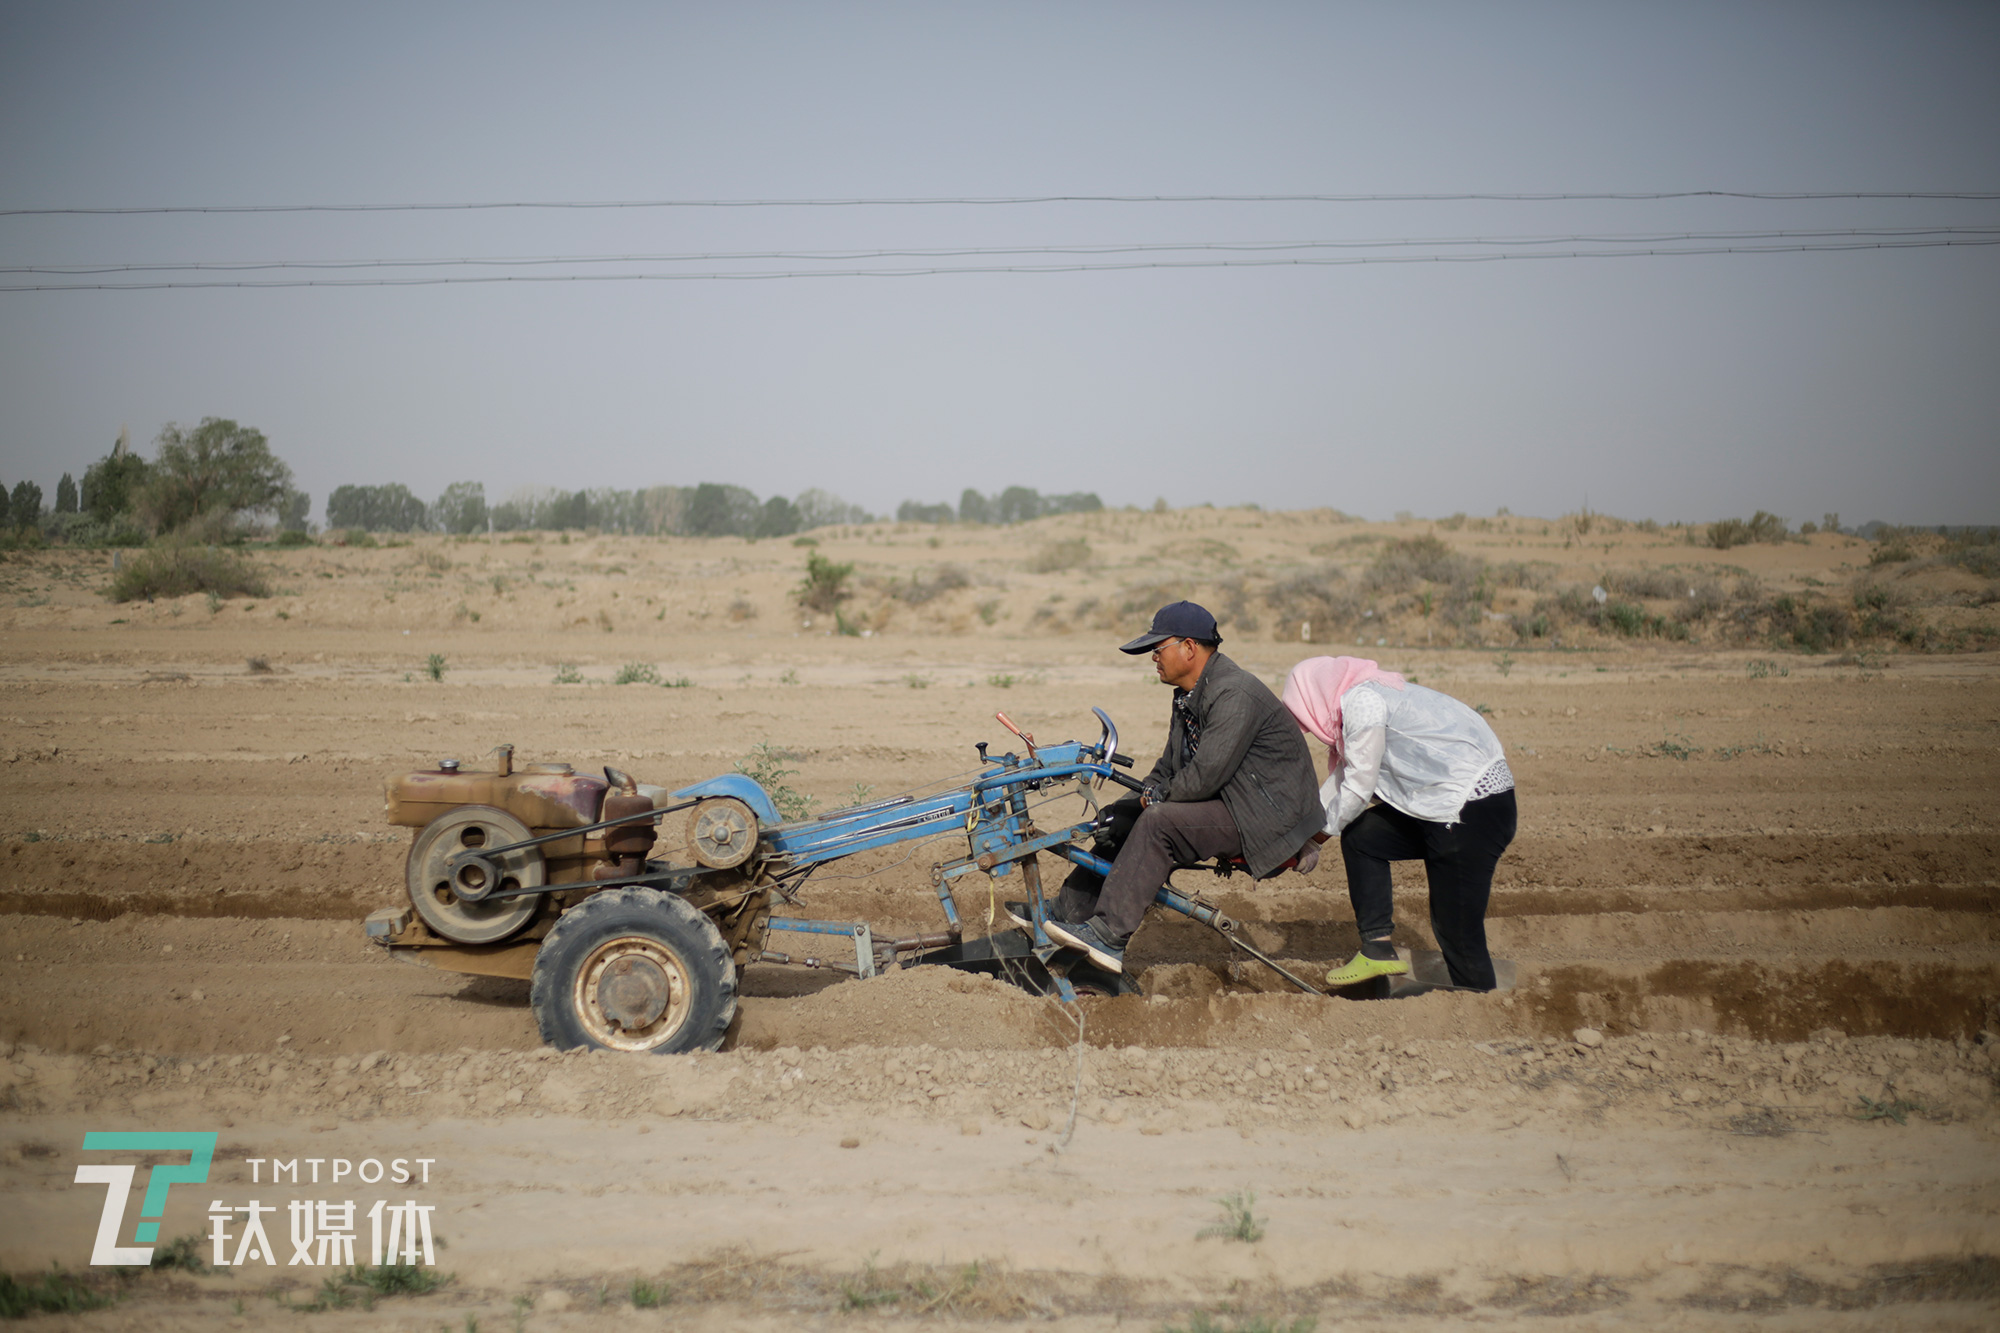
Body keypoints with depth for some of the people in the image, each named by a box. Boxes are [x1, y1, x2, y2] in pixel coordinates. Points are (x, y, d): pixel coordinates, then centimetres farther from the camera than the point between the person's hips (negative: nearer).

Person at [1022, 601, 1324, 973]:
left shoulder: (1236, 695, -21)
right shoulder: (1188, 695, 12)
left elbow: (1204, 777, -26)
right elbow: (1168, 769, 14)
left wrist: (1150, 802, -11)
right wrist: (1141, 802, -6)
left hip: (1268, 815, -10)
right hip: (1231, 805, 10)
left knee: (1158, 823, -26)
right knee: (1121, 820, 6)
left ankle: (1108, 936, -27)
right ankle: (1070, 912, 9)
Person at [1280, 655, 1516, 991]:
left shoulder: (1362, 702, -13)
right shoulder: (1359, 698, 17)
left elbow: (1359, 788, -10)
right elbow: (1340, 781, 22)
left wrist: (1323, 828, 6)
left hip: (1476, 807, -10)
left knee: (1457, 928, -6)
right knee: (1359, 837, 13)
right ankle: (1377, 949, 13)